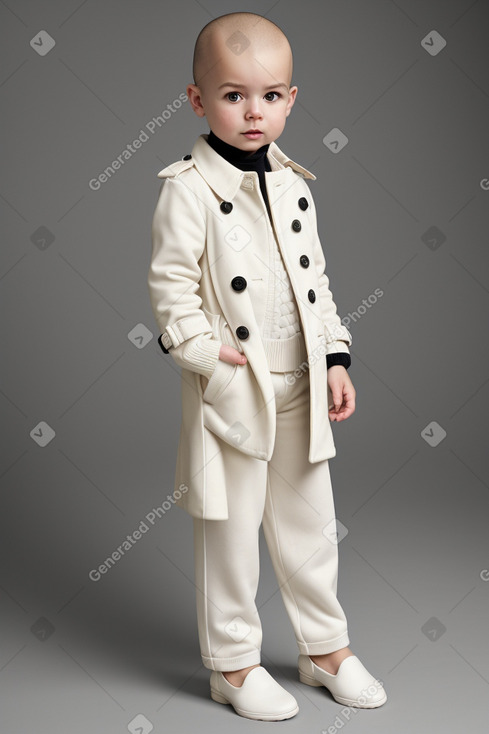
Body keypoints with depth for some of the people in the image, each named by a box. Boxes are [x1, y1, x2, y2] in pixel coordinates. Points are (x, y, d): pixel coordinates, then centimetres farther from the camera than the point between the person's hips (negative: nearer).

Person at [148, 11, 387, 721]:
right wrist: (205, 349, -19)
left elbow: (316, 280, 12)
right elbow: (170, 284, -11)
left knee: (311, 523, 17)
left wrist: (336, 359, 8)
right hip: (231, 391, -6)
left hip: (301, 388, 6)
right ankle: (233, 663, 24)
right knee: (230, 531, 7)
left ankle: (326, 647, 34)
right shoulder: (188, 188, -11)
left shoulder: (295, 184, 8)